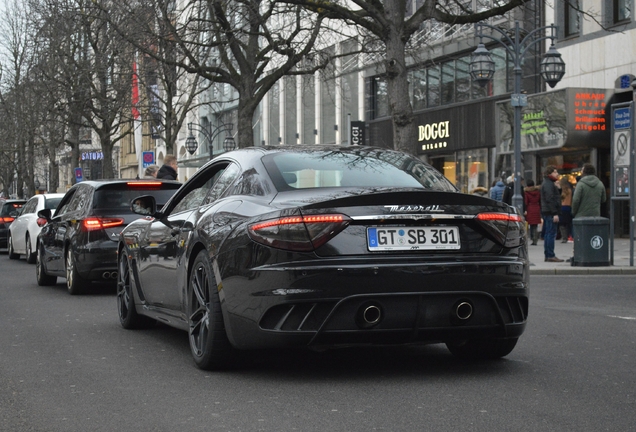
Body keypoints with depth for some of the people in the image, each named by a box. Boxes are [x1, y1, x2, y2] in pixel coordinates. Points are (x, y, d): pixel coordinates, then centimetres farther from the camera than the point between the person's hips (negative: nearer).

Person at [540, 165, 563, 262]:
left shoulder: (549, 183, 22)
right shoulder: (548, 184, -12)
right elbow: (550, 199, -20)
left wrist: (555, 212, 22)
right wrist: (555, 213, -23)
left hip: (547, 213, 11)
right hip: (550, 213, -11)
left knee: (548, 234, 11)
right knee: (551, 234, -11)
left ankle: (547, 255, 14)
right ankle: (550, 256, -12)